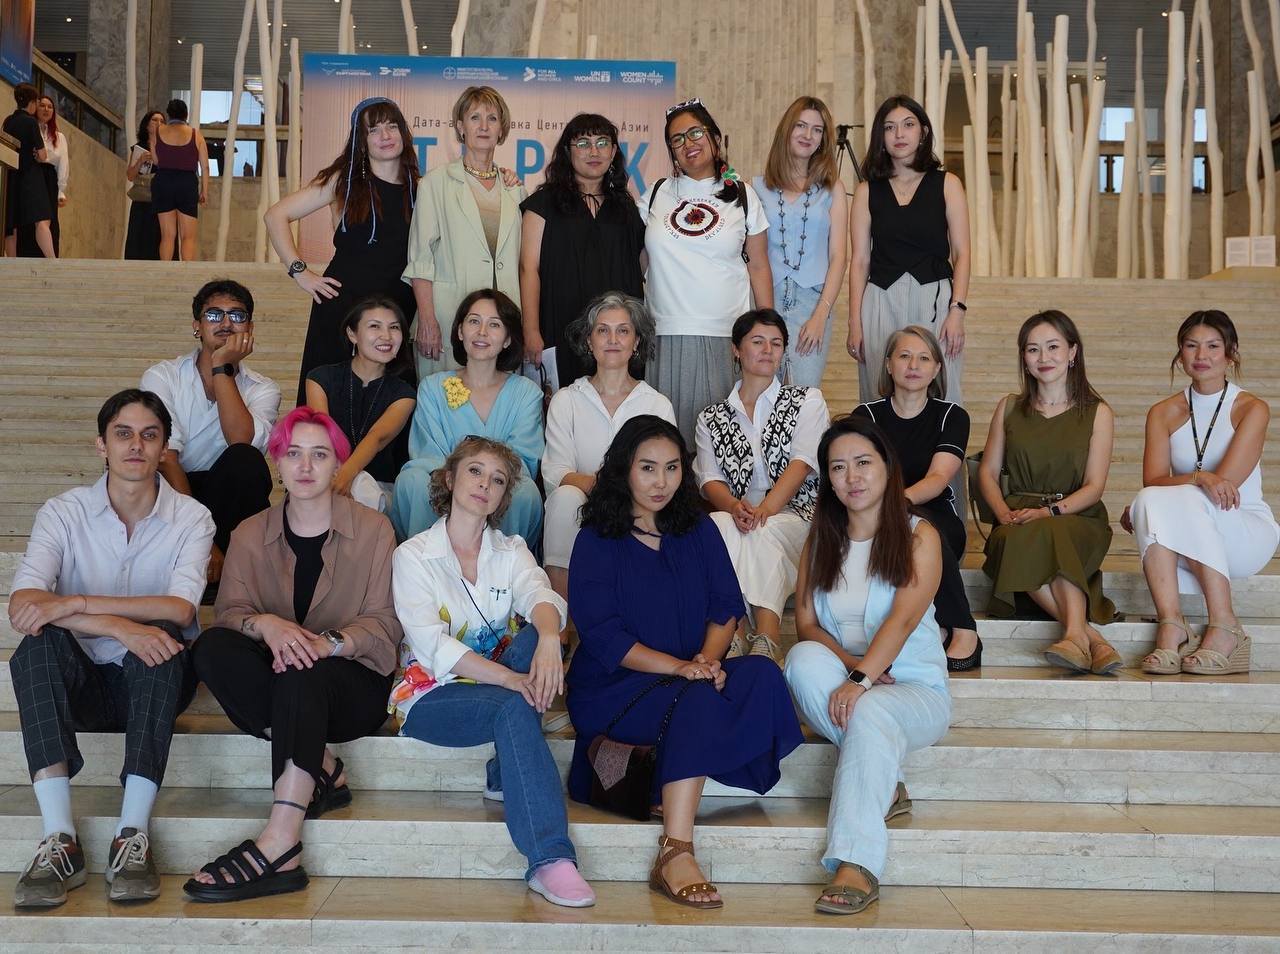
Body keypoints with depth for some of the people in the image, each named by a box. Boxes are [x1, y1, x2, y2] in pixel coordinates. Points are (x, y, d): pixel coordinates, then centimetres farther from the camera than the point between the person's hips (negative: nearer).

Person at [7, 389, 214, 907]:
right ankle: (59, 840, -37)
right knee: (38, 645, -31)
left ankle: (133, 837, -38)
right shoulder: (64, 512, -3)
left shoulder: (191, 519, -4)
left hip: (154, 682, -1)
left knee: (160, 636, -34)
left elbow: (180, 609, -21)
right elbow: (22, 605, -19)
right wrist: (116, 625, -34)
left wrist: (73, 603, -28)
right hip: (82, 683, 1)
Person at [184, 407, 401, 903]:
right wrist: (265, 624, -25)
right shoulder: (251, 534, 11)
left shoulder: (373, 529, 3)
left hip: (355, 684, -3)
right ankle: (323, 770, -24)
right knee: (211, 647, -27)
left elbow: (384, 623, -4)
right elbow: (228, 611, -1)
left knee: (302, 675, -37)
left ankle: (279, 846, -43)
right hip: (276, 689, 3)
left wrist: (329, 643, -24)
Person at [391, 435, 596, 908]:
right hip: (433, 695, -4)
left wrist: (548, 639, -38)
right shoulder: (413, 555, 0)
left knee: (535, 636, -28)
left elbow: (541, 596, -12)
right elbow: (431, 643, -15)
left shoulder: (512, 551, 12)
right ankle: (551, 859, -43)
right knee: (513, 708, -35)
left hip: (502, 685, 4)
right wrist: (508, 678, -30)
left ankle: (507, 773, -18)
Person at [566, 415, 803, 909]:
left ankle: (659, 783, -26)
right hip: (613, 689, -5)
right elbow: (603, 636, -11)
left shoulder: (699, 530, 13)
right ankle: (675, 856, -39)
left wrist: (708, 658, -15)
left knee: (762, 674, -26)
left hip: (692, 678, 5)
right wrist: (679, 668, -22)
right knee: (698, 701, -35)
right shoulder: (597, 541, -2)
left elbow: (726, 607, 7)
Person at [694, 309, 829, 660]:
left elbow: (803, 463, -3)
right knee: (717, 525, -35)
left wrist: (765, 508, -21)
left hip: (795, 515, -2)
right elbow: (710, 480, 6)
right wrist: (735, 507, -20)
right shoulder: (711, 418, 20)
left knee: (764, 536, -38)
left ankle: (765, 646, -53)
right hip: (736, 517, 2)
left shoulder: (808, 401, 14)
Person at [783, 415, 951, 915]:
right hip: (840, 684, 4)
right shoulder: (821, 540, 11)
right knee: (804, 658, -30)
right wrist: (849, 663, -18)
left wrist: (861, 680, -33)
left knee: (870, 712, -37)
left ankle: (856, 864, -42)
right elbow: (805, 623, 2)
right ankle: (883, 784, -23)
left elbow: (903, 618, -18)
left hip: (915, 690, -3)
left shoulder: (919, 536, -3)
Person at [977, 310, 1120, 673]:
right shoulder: (1009, 408, 17)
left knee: (1043, 534, -39)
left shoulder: (1097, 412, 9)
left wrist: (1050, 510, -17)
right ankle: (1089, 636, -40)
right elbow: (988, 471, 12)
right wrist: (1004, 513, -9)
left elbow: (1094, 487, 1)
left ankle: (1074, 634, -48)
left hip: (1078, 518, -2)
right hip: (1019, 518, 2)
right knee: (1016, 543, -36)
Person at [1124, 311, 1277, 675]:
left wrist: (1139, 512, -15)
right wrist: (1198, 478, -32)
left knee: (1187, 501, -32)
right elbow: (1152, 482, -9)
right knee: (1151, 503, -29)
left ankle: (1225, 625, -30)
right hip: (1183, 543, 3)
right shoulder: (1164, 413, 6)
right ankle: (1171, 625, -38)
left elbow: (1226, 481, -15)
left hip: (1248, 532, -3)